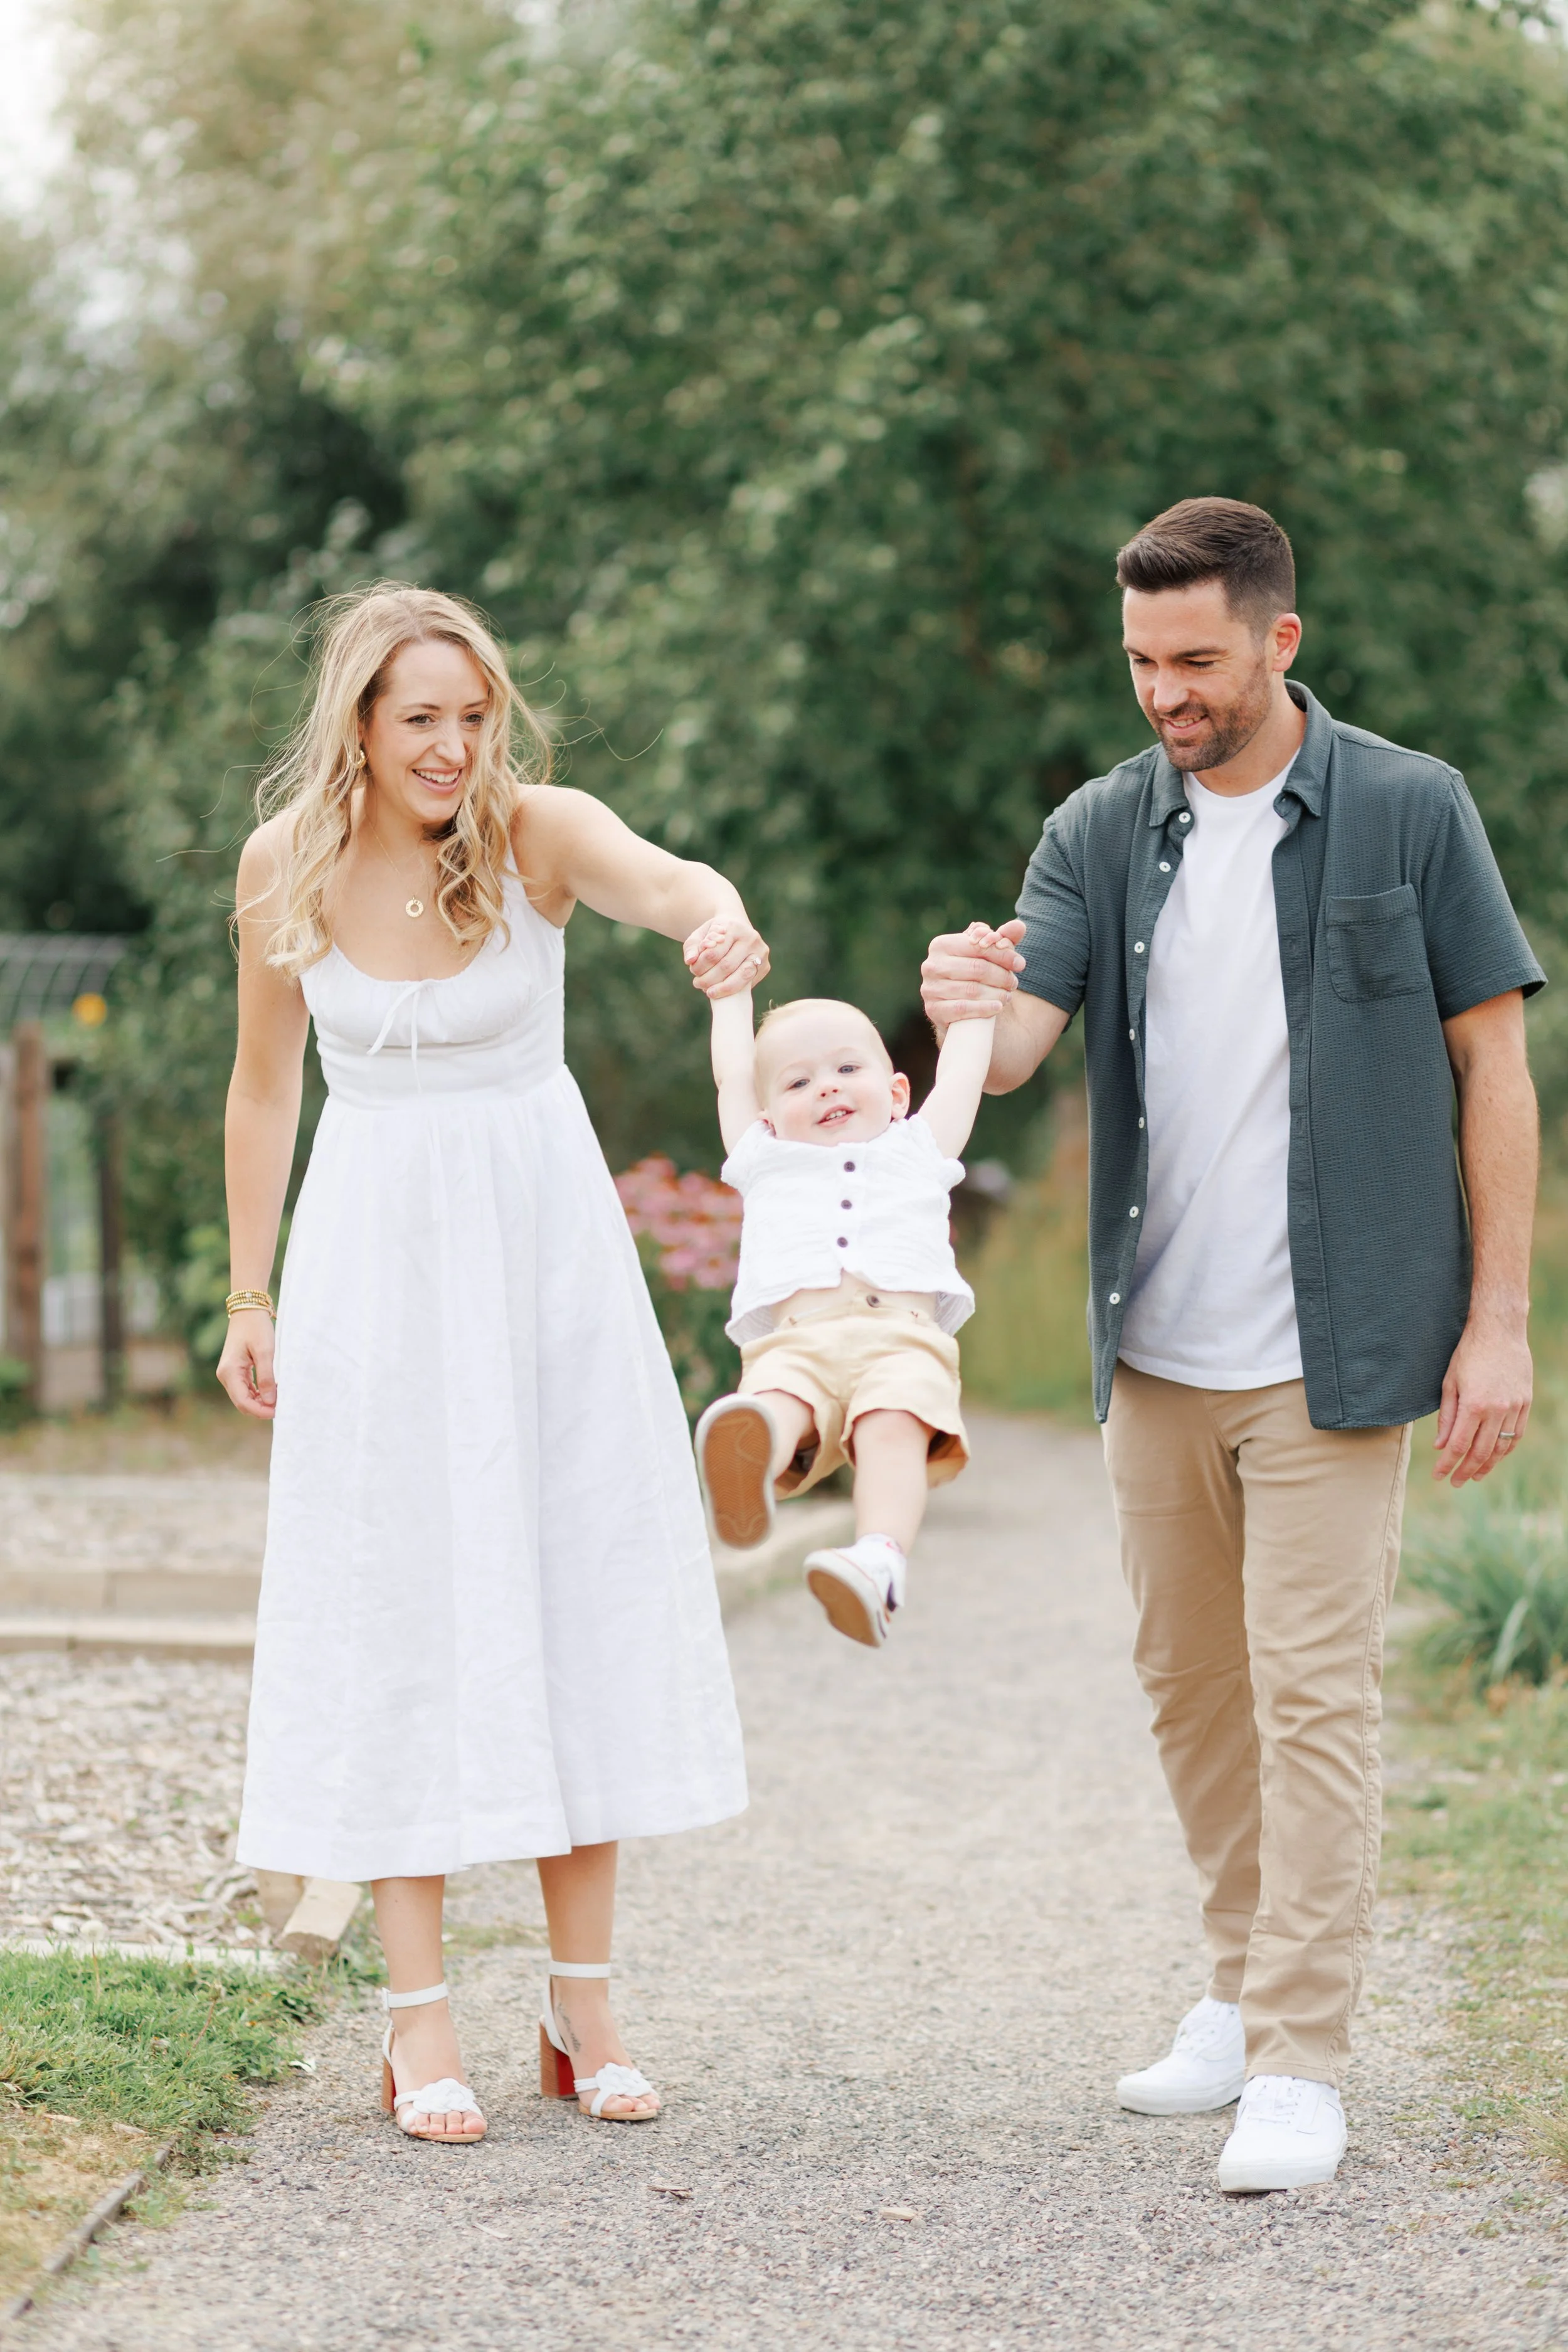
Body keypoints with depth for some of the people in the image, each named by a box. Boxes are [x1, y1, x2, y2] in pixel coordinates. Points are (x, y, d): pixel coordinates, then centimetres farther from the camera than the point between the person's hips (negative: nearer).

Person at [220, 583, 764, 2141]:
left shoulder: (537, 832, -10)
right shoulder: (284, 868, -4)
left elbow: (659, 877, -33)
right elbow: (265, 1088, 8)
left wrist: (717, 913, -57)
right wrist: (248, 1298, 10)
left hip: (545, 1240, 0)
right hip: (375, 1251, 0)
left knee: (580, 1593, 2)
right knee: (394, 1604, -1)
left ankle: (581, 2006, 13)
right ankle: (419, 2021, 4)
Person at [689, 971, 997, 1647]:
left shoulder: (917, 1149, 35)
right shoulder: (766, 1162, 37)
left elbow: (961, 1069, 43)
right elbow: (733, 1074, 45)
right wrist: (731, 990, 55)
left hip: (903, 1341, -1)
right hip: (795, 1345, 1)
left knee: (896, 1423, -34)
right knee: (773, 1398, -35)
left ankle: (880, 1559, -55)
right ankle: (747, 1460, -68)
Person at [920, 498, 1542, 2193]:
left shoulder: (1409, 812, -4)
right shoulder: (1101, 831, 5)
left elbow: (1492, 1066, -3)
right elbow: (1020, 1049, -6)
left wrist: (1498, 1321, -8)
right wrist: (969, 1015, -31)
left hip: (1330, 1350, -4)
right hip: (1158, 1347, 5)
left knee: (1312, 1689, -5)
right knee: (1188, 1685, 13)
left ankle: (1301, 2065, 1)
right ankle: (1245, 1988, 29)